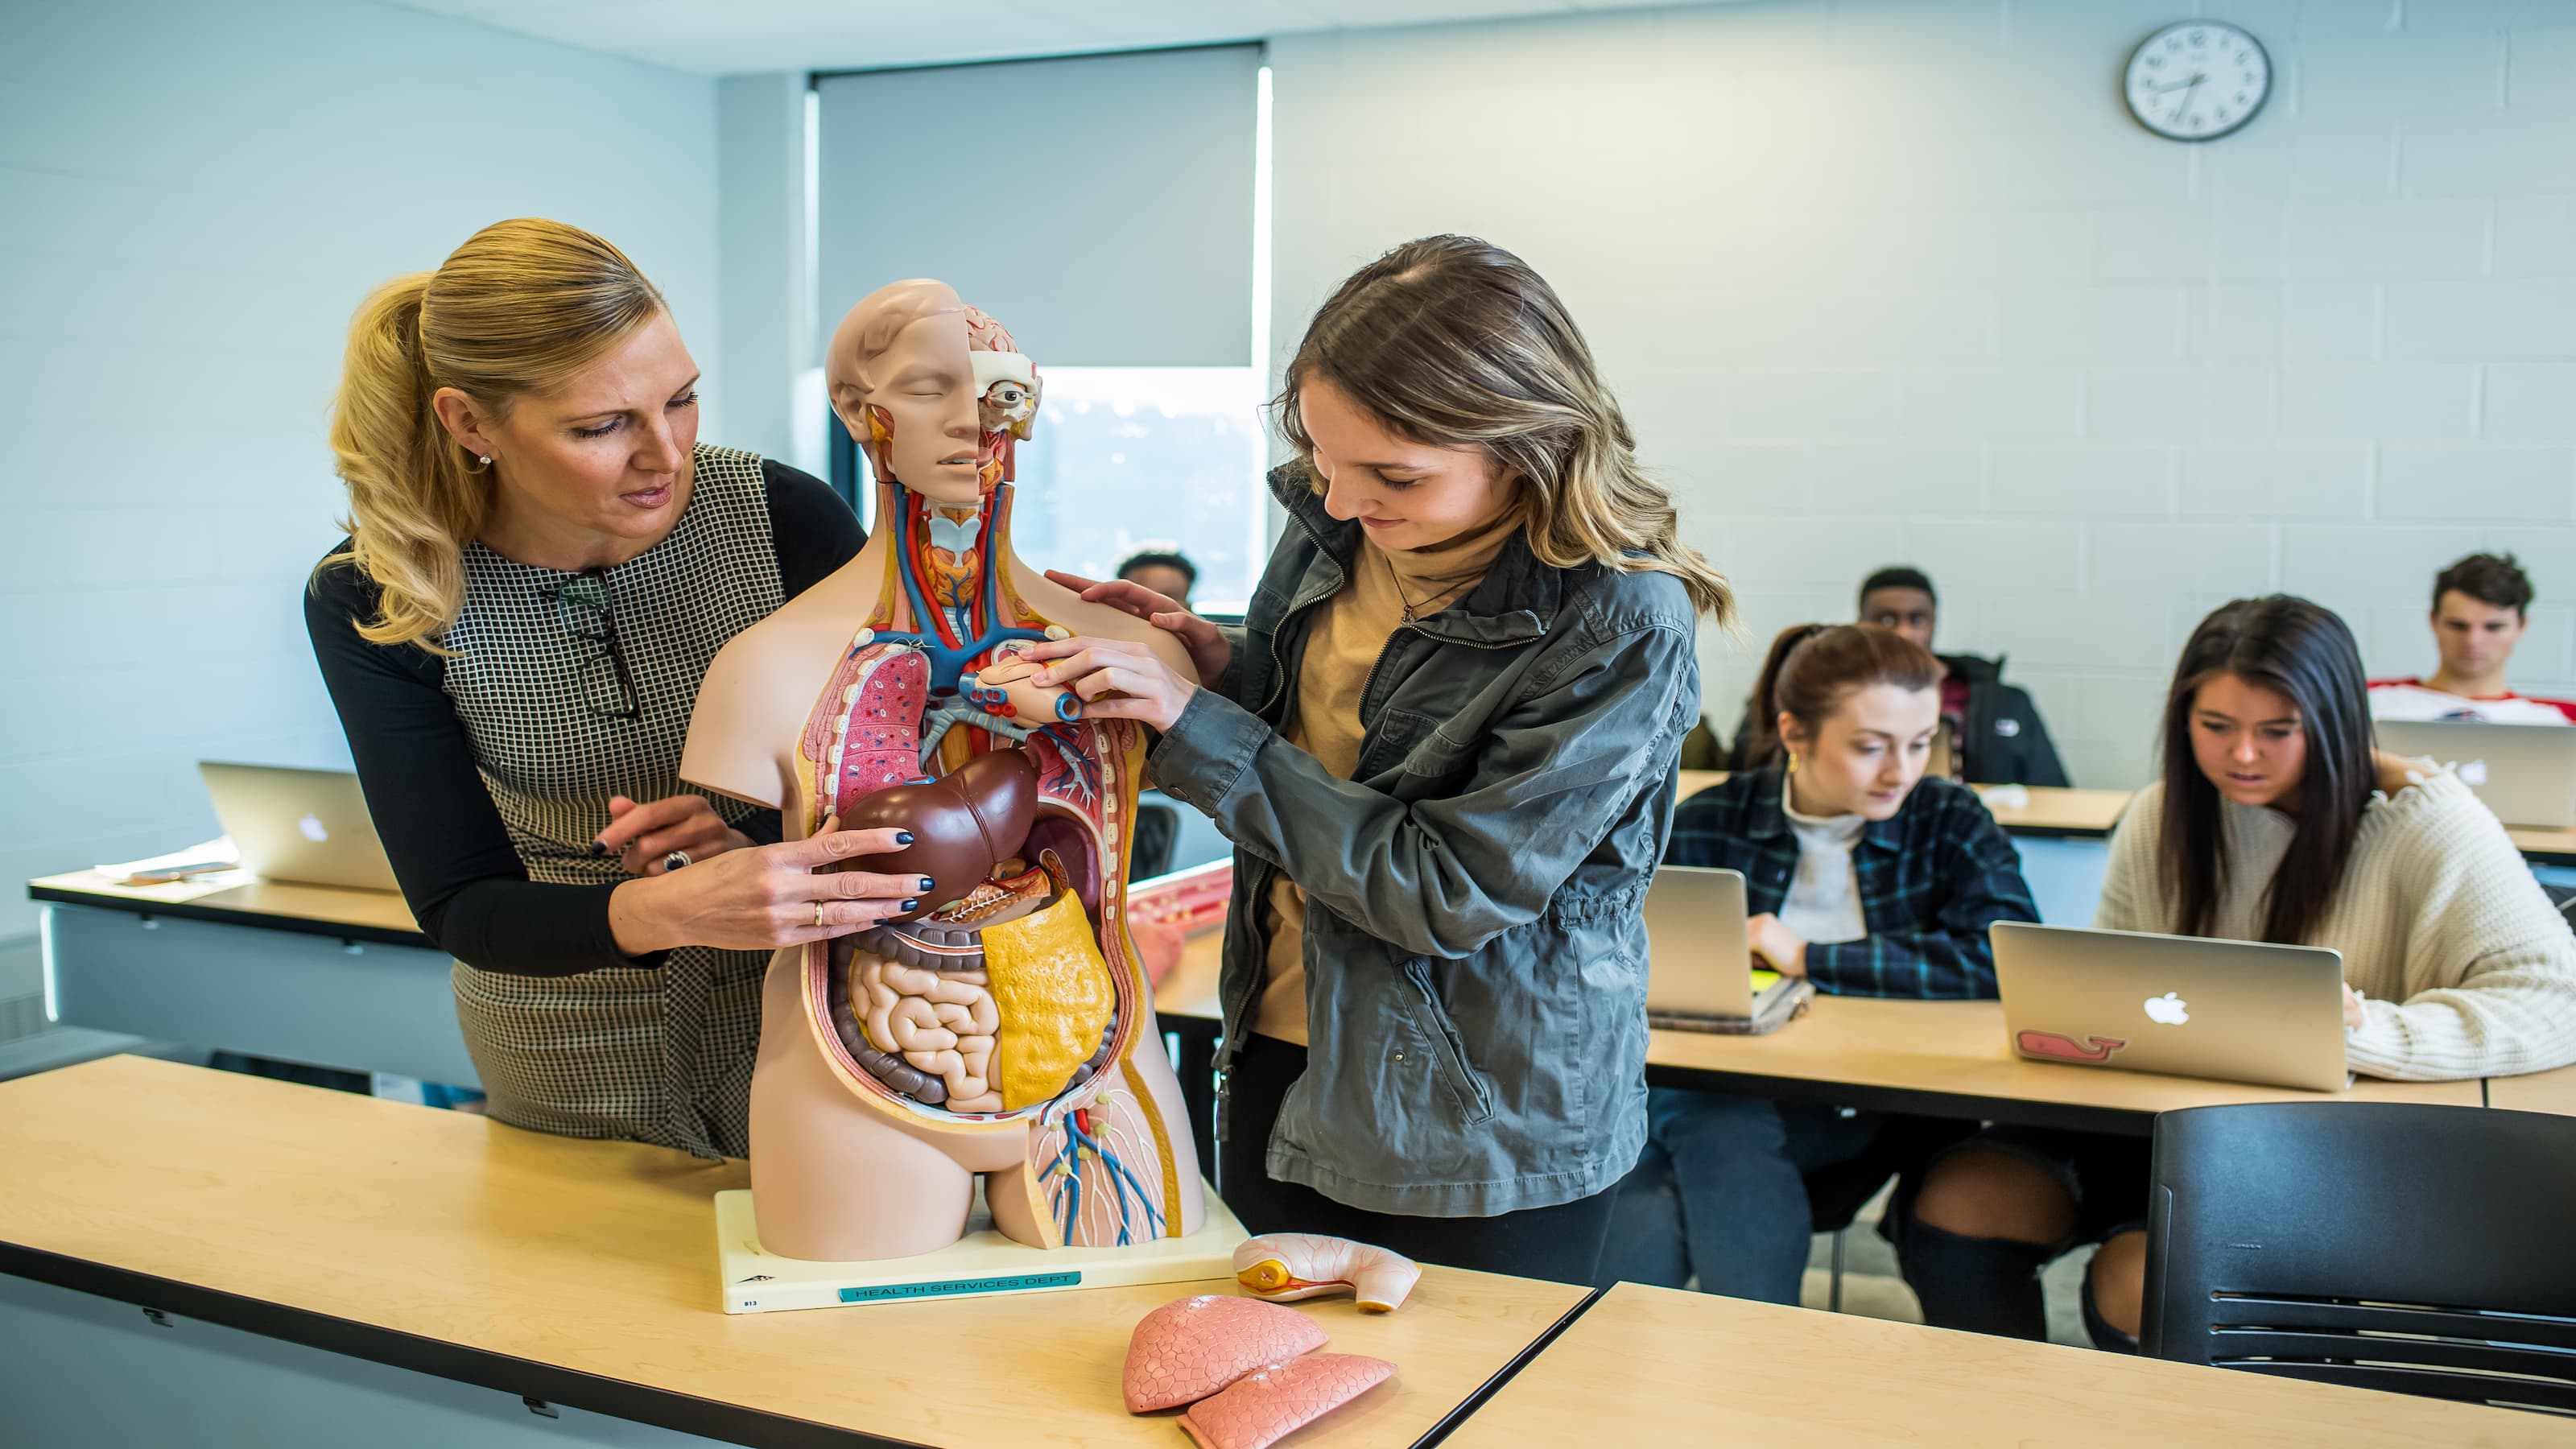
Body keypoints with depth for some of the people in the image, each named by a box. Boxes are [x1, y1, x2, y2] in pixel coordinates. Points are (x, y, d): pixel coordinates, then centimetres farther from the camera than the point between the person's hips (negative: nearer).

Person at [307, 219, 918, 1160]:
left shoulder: (785, 519, -19)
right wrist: (667, 911, -39)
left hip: (801, 1026, 0)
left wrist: (758, 847, -29)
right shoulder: (375, 603, -17)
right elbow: (463, 907, -19)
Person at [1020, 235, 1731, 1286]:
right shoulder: (1333, 525, -3)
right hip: (1283, 1066, 6)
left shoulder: (1623, 631, -23)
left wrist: (1199, 726, -24)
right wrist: (1222, 664, -8)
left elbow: (1449, 894, -25)